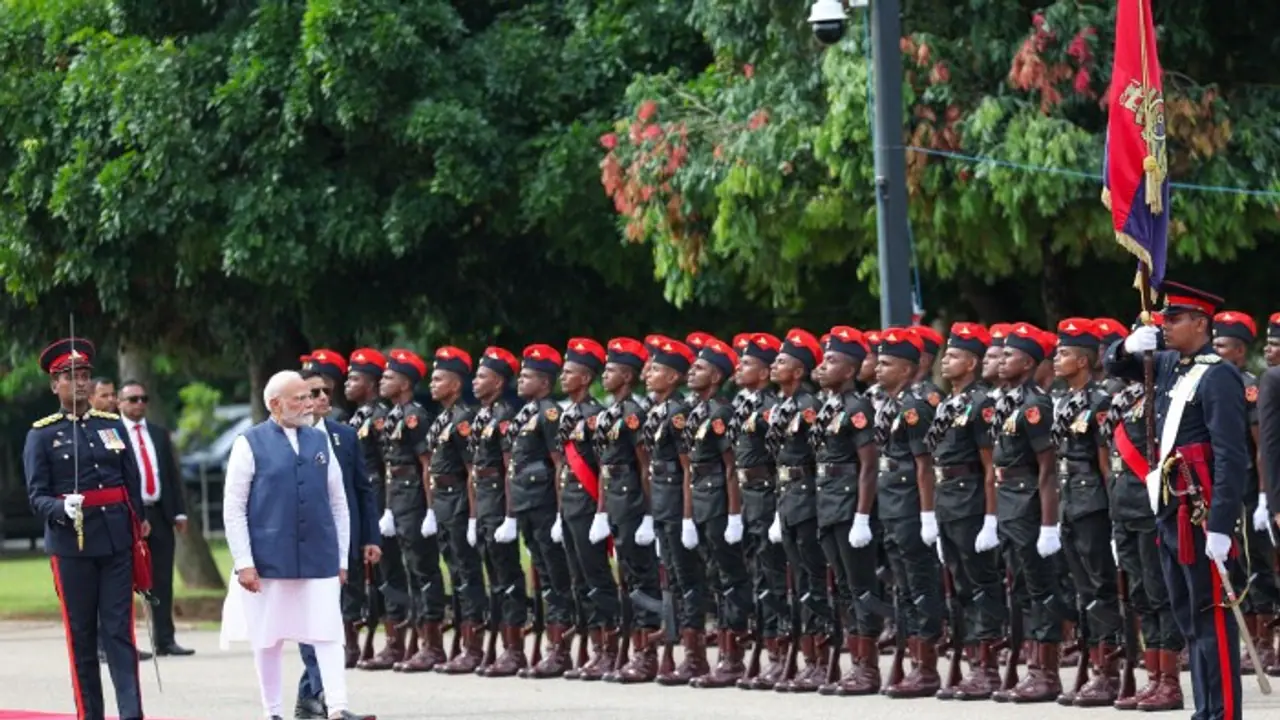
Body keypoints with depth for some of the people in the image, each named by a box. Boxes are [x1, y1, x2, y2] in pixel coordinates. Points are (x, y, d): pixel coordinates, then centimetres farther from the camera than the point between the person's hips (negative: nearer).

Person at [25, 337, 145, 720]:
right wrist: (64, 510, -24)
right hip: (71, 546, -2)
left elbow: (133, 486, 12)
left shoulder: (113, 426, 11)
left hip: (117, 543, 2)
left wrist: (138, 537, 8)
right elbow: (37, 496, -4)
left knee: (120, 631, -3)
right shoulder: (41, 435, 2)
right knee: (81, 635, 3)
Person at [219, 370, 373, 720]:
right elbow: (233, 508, -5)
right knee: (269, 638, 6)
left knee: (328, 633, -5)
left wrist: (341, 558, 9)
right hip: (269, 559, -3)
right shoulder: (251, 444, -3)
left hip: (319, 558, 3)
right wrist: (244, 563, -10)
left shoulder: (320, 442, 9)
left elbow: (338, 503, 13)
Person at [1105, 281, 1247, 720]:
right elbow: (1116, 366, 28)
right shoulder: (1170, 366, 13)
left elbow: (1232, 457, -19)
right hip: (1171, 513, 9)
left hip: (1202, 514, -9)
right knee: (1190, 618, 11)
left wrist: (1220, 527, -24)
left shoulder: (1218, 376, -13)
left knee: (1212, 616, -8)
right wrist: (1129, 346, 3)